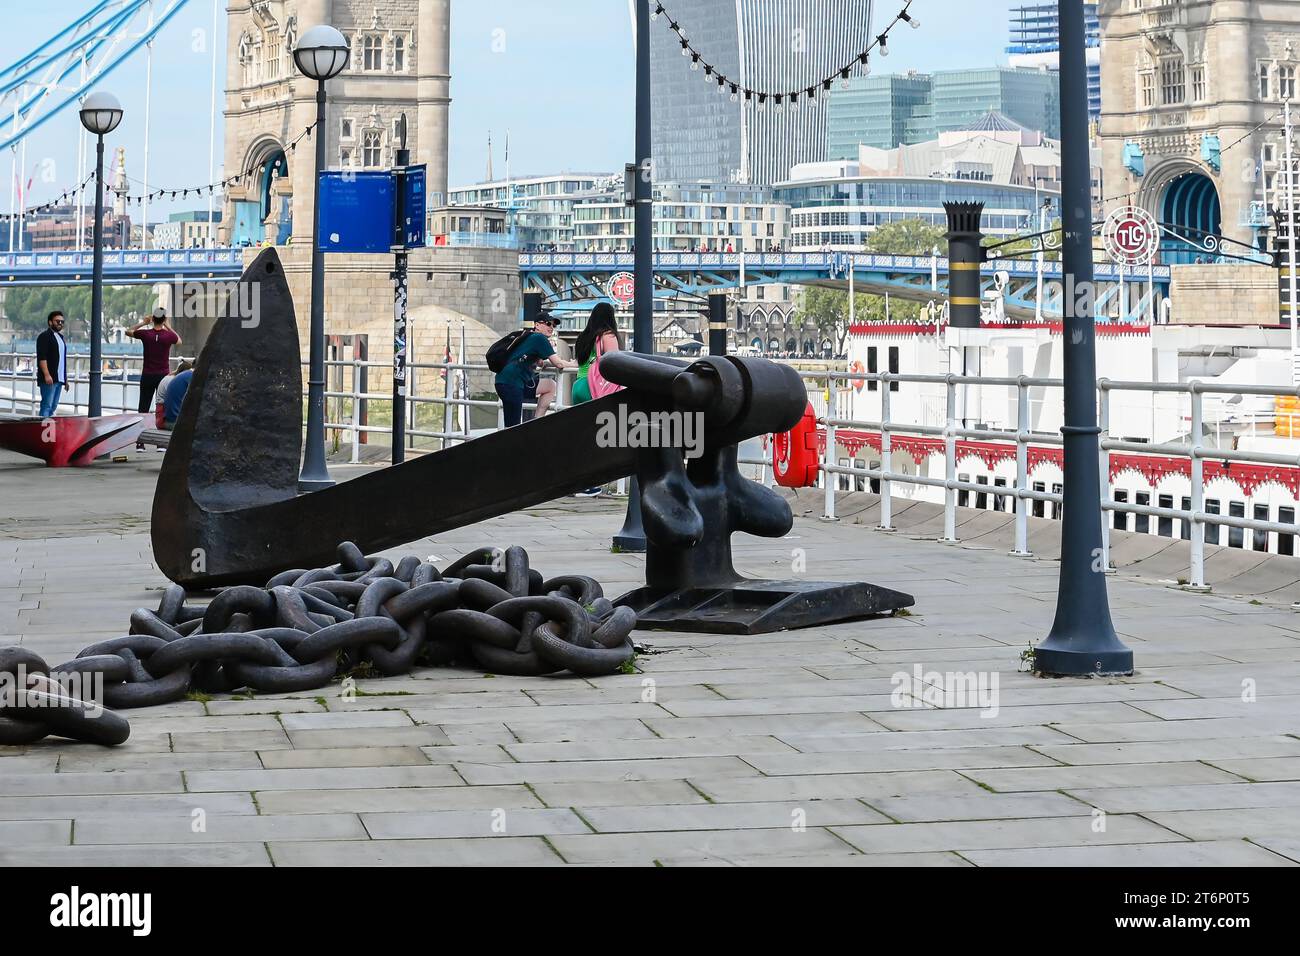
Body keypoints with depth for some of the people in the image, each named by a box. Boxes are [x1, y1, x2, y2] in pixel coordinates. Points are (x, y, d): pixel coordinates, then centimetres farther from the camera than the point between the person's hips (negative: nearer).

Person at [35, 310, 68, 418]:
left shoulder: (60, 337, 22)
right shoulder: (44, 336, -5)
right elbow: (42, 358, -14)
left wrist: (65, 378, 22)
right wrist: (47, 375, -23)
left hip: (59, 379, 8)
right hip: (48, 379, -8)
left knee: (53, 407, 8)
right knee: (46, 406, -12)